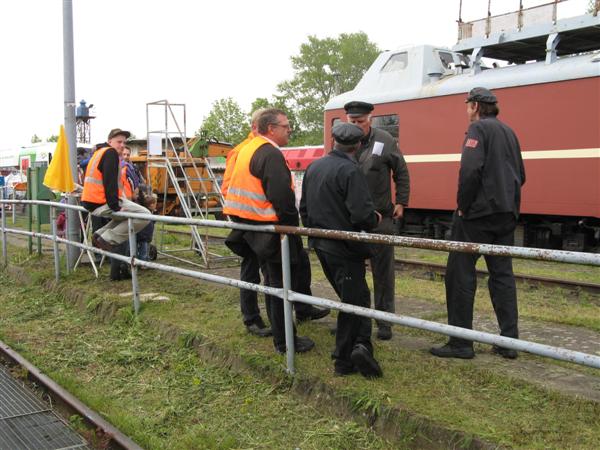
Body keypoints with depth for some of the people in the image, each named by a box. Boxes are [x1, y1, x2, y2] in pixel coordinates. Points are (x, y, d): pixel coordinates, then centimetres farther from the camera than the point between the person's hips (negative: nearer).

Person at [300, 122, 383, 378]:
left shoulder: (314, 167, 6)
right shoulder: (350, 171, -18)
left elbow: (304, 207, 13)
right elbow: (362, 214, -24)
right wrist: (375, 219, -3)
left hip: (320, 245, 8)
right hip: (344, 248, -7)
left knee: (359, 295, 18)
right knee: (352, 302, 4)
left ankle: (360, 343, 14)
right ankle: (343, 360, 4)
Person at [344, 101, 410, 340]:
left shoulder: (385, 141, -5)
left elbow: (401, 172, 3)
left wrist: (400, 202, 0)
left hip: (380, 216, -2)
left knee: (382, 270, 4)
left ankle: (385, 321, 15)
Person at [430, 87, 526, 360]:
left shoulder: (478, 128, -7)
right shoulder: (508, 132, 18)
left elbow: (470, 170, -21)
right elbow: (520, 175, 22)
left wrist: (462, 206, -12)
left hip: (479, 213, -8)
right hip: (506, 214, 8)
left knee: (461, 273, -3)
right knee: (502, 274, 10)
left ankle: (460, 343, -2)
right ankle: (509, 340, 11)